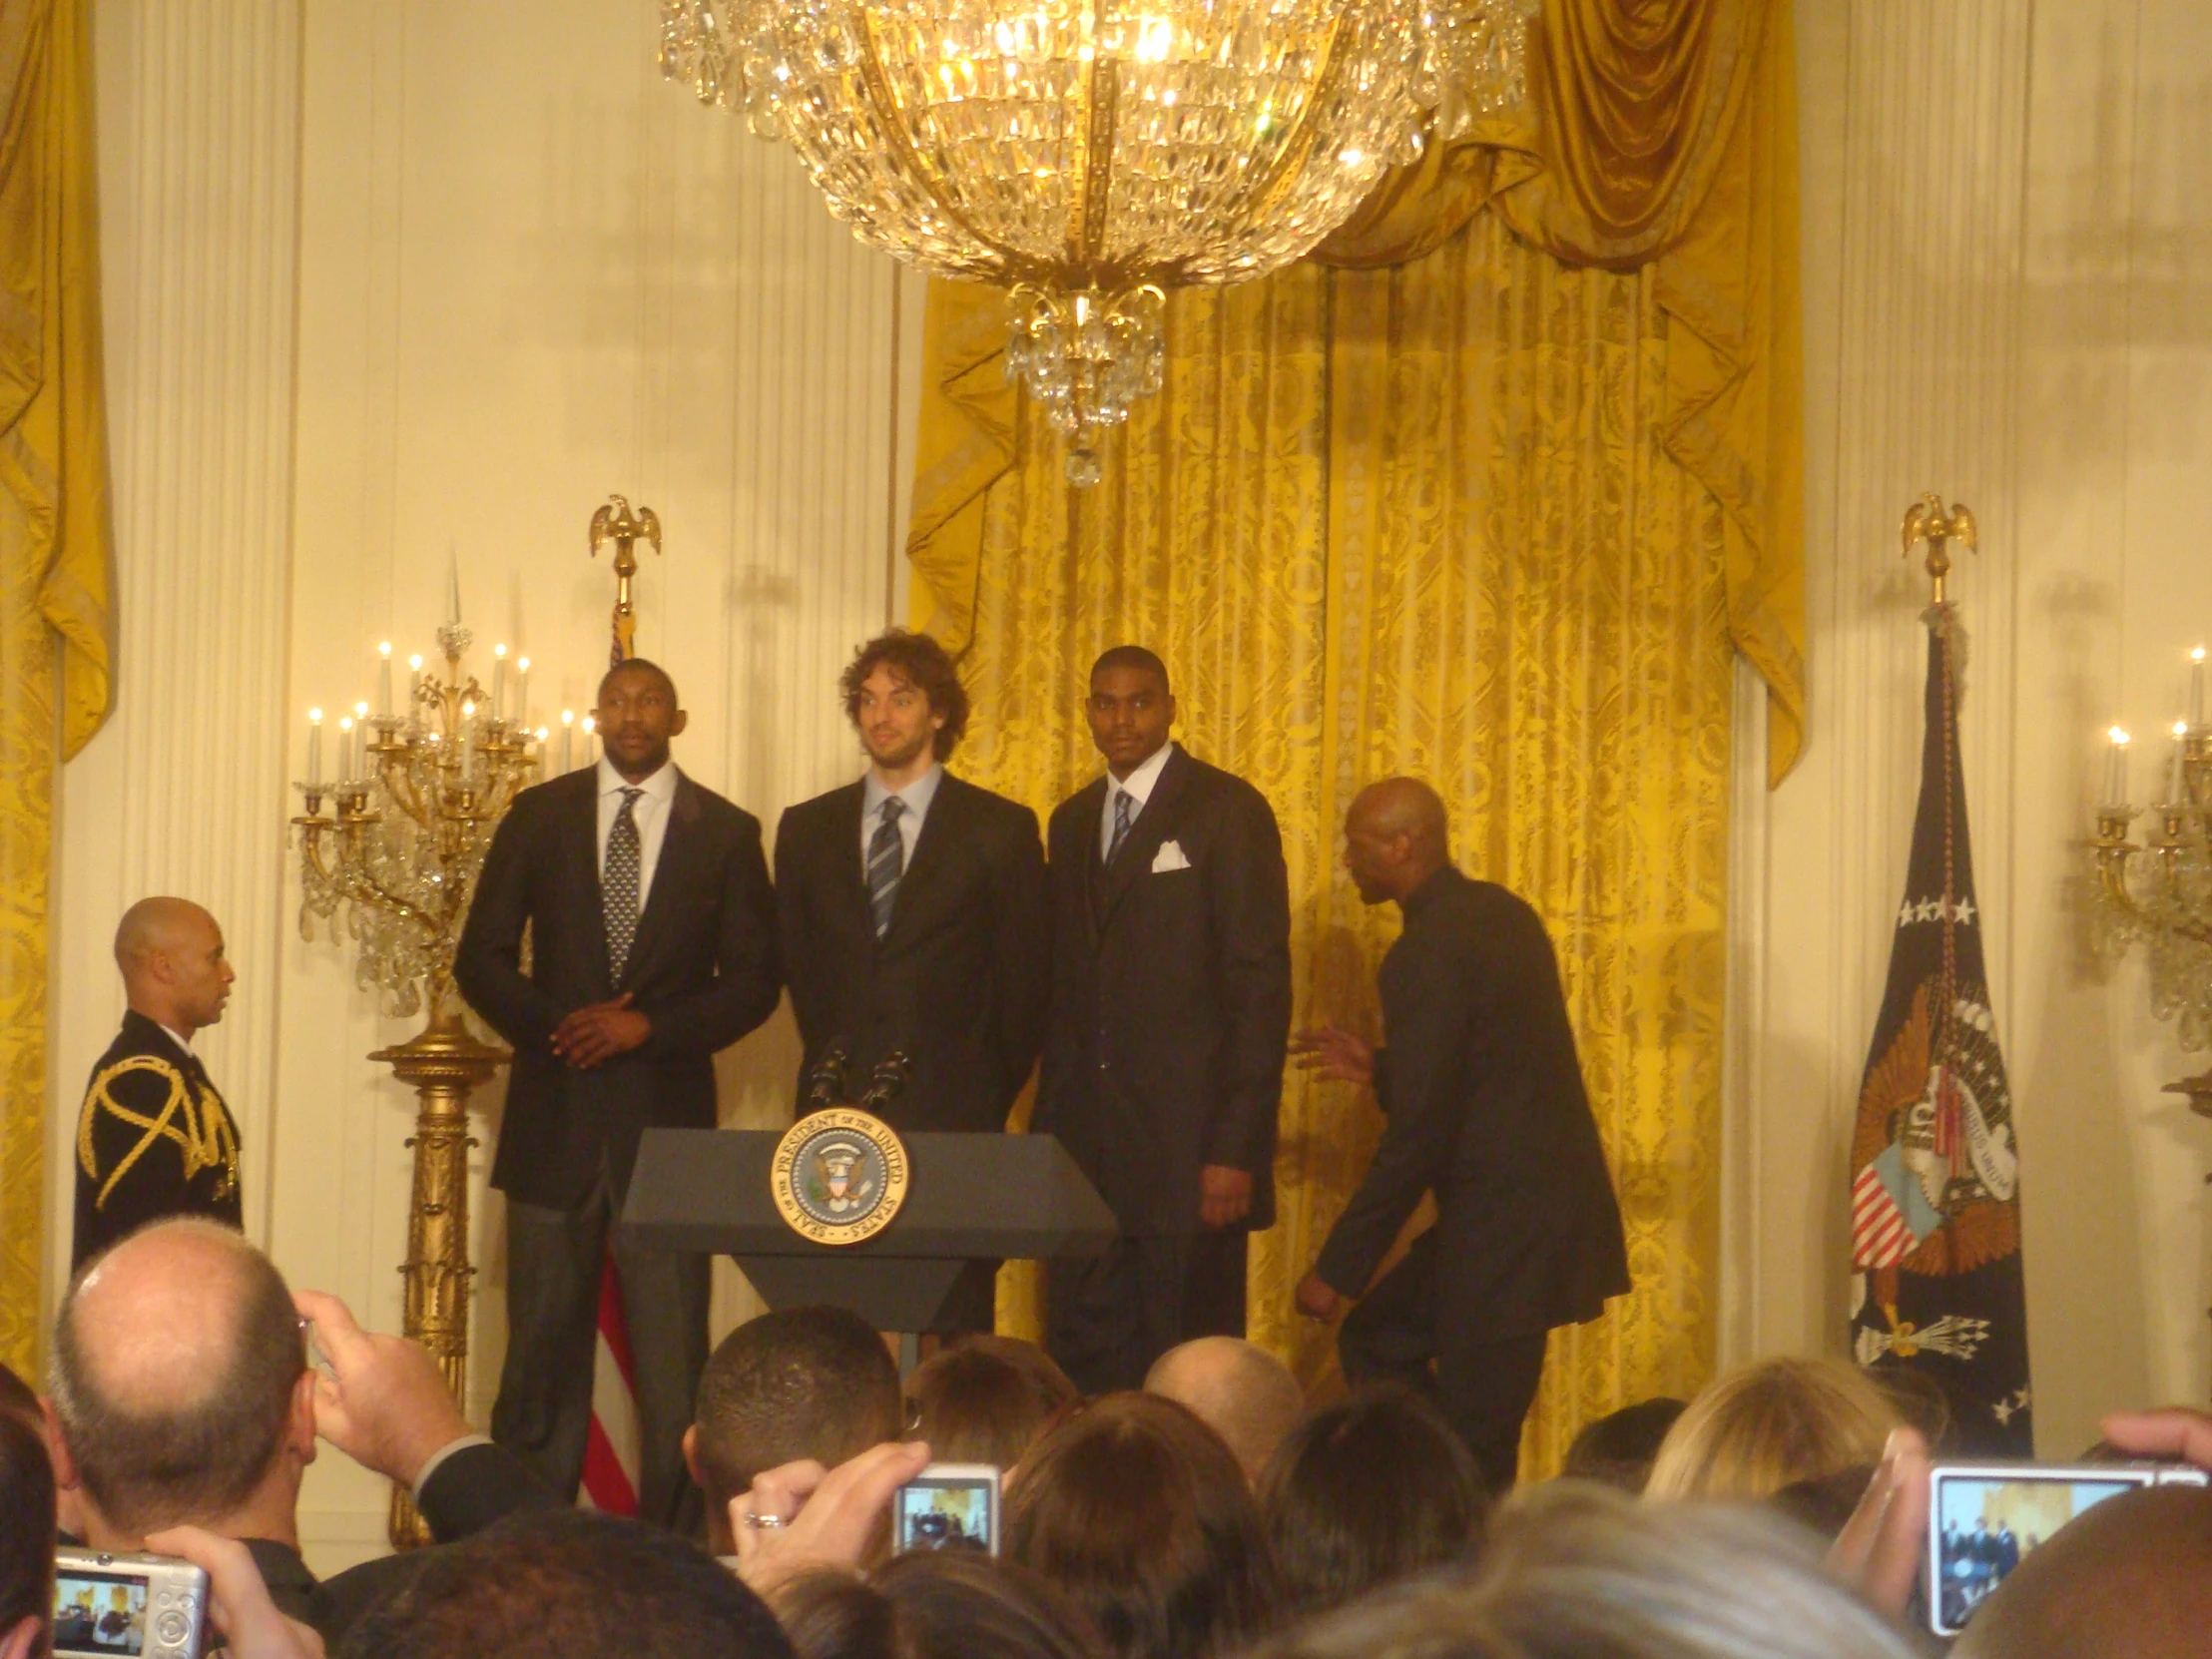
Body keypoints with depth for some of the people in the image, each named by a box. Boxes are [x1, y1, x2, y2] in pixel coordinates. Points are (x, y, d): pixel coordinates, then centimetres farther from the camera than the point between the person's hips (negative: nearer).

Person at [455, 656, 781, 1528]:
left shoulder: (726, 833, 6)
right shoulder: (540, 817, 9)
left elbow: (753, 982, 3)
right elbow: (481, 959, 7)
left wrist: (649, 1026, -11)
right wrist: (554, 1026, -10)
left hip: (666, 1117, -1)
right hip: (556, 1118, 1)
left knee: (672, 1356, -4)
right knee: (543, 1349, 3)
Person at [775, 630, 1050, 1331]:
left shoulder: (1001, 829, 3)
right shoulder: (807, 829, 13)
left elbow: (1026, 976, 5)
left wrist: (992, 1091, 5)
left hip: (953, 1117, -3)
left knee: (954, 1327, -4)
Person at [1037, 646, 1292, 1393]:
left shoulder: (1228, 811, -3)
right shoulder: (1073, 821, 17)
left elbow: (1261, 983, -8)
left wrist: (1237, 1149, -14)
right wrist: (1048, 1124, 9)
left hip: (1188, 1141, -5)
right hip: (1086, 1138, 6)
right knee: (1084, 1360, 3)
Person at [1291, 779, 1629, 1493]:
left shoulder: (1428, 952, -17)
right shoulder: (1499, 913, 11)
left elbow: (1418, 1135, -20)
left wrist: (1339, 1268, -14)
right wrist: (1380, 1069, 16)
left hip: (1508, 1225, -10)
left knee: (1477, 1445, -3)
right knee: (1377, 1340, 19)